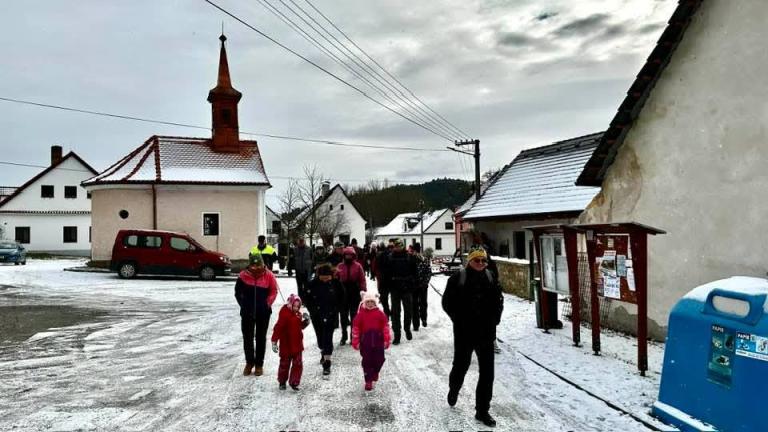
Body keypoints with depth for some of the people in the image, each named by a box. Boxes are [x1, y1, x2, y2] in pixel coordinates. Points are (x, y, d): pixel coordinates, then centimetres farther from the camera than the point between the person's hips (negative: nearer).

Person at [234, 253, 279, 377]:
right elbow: (238, 292, 4)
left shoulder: (268, 276, -9)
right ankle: (249, 362, 28)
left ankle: (259, 364, 22)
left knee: (261, 338, 10)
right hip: (247, 312, 1)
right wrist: (243, 305, -1)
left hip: (263, 312, -1)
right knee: (247, 337, 9)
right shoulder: (243, 276, -8)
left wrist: (268, 304, -6)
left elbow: (273, 291, 1)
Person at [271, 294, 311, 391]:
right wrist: (274, 342, -23)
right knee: (284, 364, 11)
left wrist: (306, 321, -1)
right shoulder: (284, 314, -18)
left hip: (297, 345, 6)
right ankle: (282, 382, 30)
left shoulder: (298, 315, 5)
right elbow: (278, 328, -20)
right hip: (286, 345, -6)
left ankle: (294, 382, 11)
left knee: (298, 364, 2)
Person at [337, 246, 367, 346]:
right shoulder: (340, 266, 3)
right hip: (343, 293, 2)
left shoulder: (358, 266, -3)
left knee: (354, 315, 7)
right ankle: (344, 336, 21)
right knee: (344, 315, 9)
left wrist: (364, 292, -7)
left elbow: (362, 279, -3)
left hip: (355, 293, -2)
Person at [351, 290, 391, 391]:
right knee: (367, 361, 2)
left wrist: (387, 340, 0)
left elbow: (386, 326, 2)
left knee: (379, 359, 8)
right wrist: (355, 341, -2)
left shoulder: (380, 313, 0)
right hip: (365, 341, -1)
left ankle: (375, 373, 38)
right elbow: (356, 328, -1)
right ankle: (368, 381, 12)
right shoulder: (361, 314, -3)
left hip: (378, 341, 1)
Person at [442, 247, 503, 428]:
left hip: (486, 333, 3)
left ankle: (482, 410, 17)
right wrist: (460, 320, -11)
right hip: (464, 333, -2)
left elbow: (498, 301, 10)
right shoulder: (458, 279, -11)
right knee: (461, 366, 17)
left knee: (487, 372, 3)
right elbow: (447, 302, -7)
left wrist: (494, 320, -2)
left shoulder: (491, 278, 1)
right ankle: (454, 389, 49)